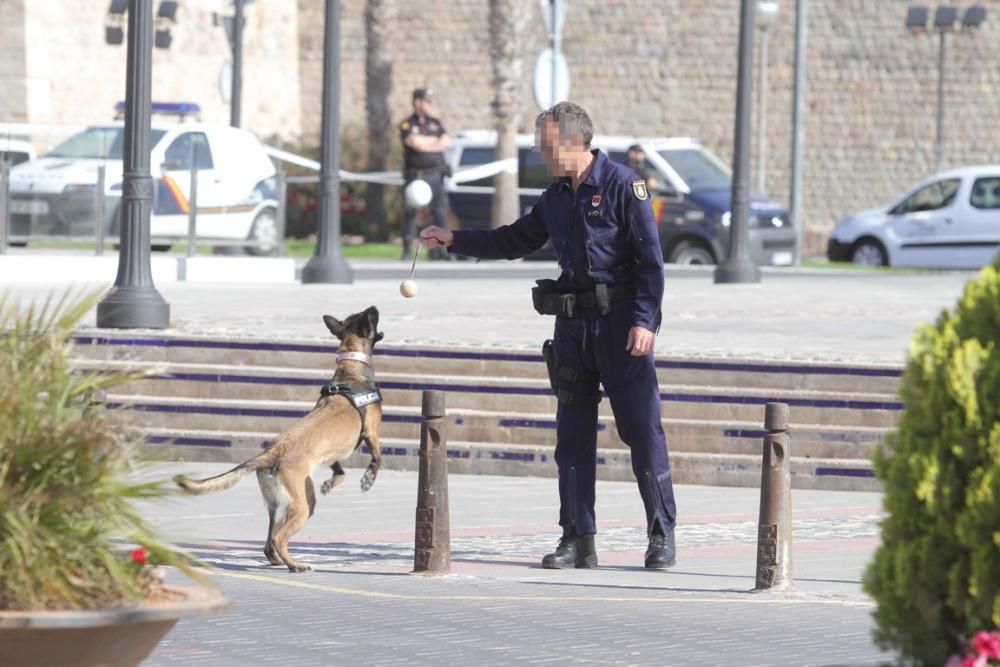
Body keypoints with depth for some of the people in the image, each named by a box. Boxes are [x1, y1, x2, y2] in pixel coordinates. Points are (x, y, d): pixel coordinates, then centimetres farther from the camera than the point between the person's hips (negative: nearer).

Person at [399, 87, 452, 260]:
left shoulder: (436, 123, 16)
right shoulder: (407, 125, 0)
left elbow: (447, 142, 1)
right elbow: (415, 143, -17)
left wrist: (425, 143, -7)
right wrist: (436, 141, -3)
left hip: (436, 175, 4)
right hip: (416, 175, -4)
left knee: (441, 211, -3)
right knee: (411, 213, -5)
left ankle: (438, 249, 1)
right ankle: (408, 251, -1)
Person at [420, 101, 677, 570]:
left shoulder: (622, 185, -7)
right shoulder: (555, 198, 14)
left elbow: (650, 257, -11)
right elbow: (515, 240, 27)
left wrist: (644, 320, -18)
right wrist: (454, 240, 21)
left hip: (621, 323, -7)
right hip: (573, 325, 7)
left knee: (642, 429, -6)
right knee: (573, 434, 5)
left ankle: (662, 536, 0)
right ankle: (577, 540, 8)